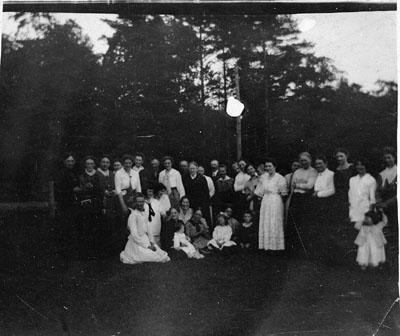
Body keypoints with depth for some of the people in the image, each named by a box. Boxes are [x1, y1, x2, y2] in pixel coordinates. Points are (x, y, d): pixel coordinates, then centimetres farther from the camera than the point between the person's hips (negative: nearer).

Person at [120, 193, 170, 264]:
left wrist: (151, 242, 2)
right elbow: (134, 235, -17)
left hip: (146, 240, 8)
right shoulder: (133, 215, -13)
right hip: (137, 242, -8)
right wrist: (147, 246, -16)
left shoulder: (144, 214, 11)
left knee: (163, 256, -4)